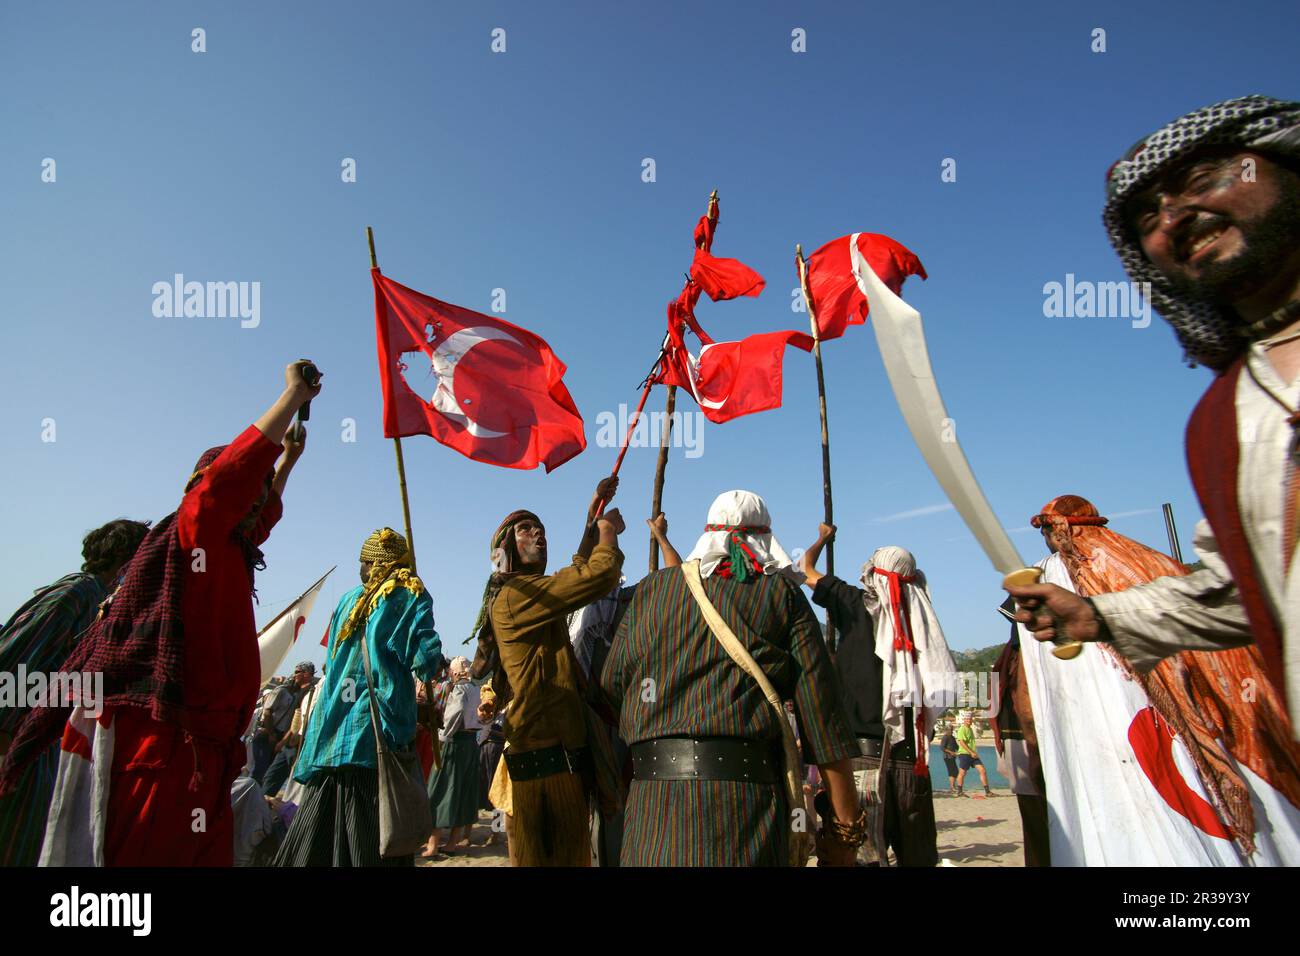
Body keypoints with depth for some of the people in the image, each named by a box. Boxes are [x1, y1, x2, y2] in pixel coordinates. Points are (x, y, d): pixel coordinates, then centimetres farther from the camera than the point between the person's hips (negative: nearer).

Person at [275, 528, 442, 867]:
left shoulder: (348, 601, 14)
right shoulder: (411, 597, -2)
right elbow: (427, 660, -11)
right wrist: (436, 664, 9)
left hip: (331, 727, 5)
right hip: (379, 730, -5)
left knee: (314, 835, 12)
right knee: (374, 844, -1)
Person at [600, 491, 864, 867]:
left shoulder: (650, 589, 13)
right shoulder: (784, 594, 7)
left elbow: (609, 690, 11)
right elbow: (821, 710, 0)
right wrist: (844, 828, 2)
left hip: (655, 795, 2)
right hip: (750, 794, -2)